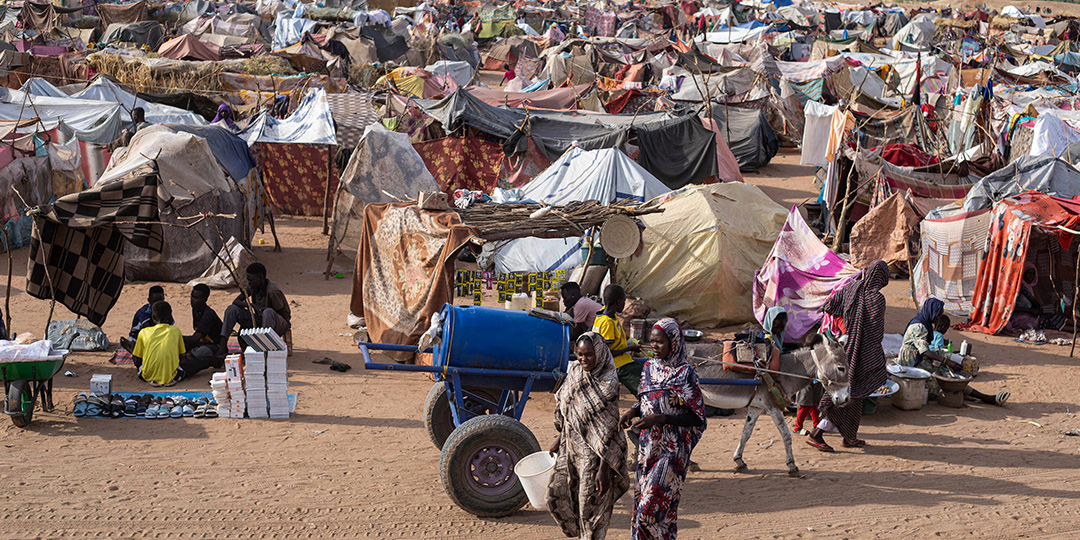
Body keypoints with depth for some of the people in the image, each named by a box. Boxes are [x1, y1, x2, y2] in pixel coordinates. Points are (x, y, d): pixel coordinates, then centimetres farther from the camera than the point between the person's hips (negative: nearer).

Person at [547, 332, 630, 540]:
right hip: (569, 448, 7)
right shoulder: (574, 371, 0)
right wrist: (559, 440, 19)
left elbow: (608, 431, -20)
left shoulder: (607, 385, -20)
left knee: (590, 506, 3)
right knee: (557, 496, 11)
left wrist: (603, 469, -22)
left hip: (593, 454, -7)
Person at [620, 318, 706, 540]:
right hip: (649, 446, 7)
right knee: (641, 499, 9)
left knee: (651, 505, -11)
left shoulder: (685, 372, -11)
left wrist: (659, 419, -21)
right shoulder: (650, 367, 8)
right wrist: (632, 412, -2)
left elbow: (696, 417, -12)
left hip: (672, 449, -7)